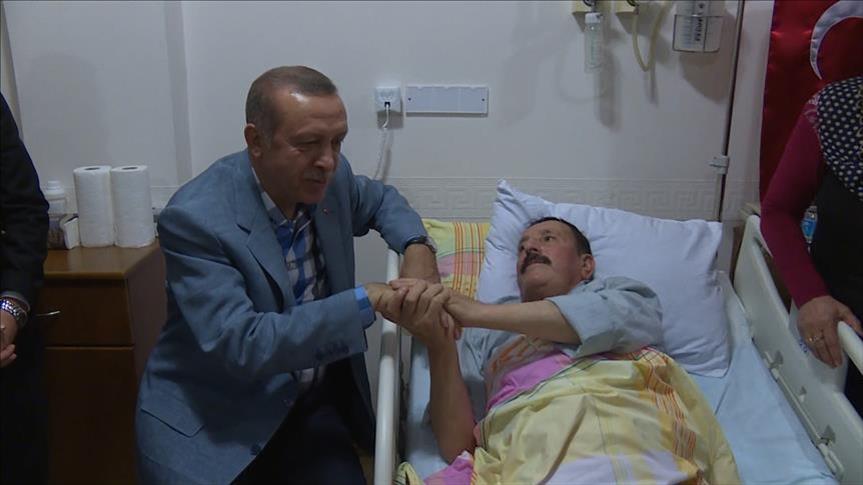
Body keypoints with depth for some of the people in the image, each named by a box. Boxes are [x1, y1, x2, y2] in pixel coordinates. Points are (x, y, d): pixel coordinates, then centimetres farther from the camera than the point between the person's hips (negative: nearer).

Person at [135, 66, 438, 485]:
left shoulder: (327, 178, -4)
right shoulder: (195, 218, -22)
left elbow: (379, 199, 18)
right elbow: (238, 345, -28)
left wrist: (416, 246, -3)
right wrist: (367, 301, -31)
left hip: (312, 404, 5)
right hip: (210, 421, -4)